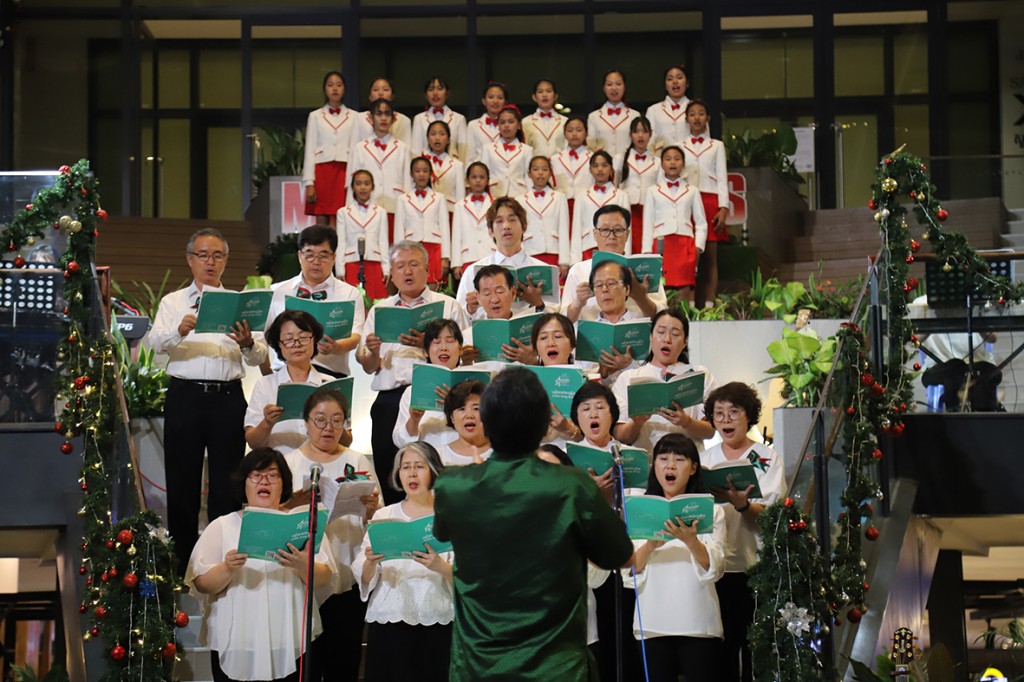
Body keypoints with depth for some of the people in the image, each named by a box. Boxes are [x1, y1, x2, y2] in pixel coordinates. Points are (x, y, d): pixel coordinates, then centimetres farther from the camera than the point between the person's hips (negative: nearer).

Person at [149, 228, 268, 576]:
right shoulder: (173, 302, 13)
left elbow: (259, 357, 3)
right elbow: (156, 341, -5)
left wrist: (248, 344, -20)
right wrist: (180, 331, -26)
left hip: (228, 397, 0)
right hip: (184, 395, 0)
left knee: (227, 482, 0)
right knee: (182, 481, 2)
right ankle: (181, 563, 10)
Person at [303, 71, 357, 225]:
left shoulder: (353, 117, 10)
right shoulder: (315, 116, 12)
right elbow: (309, 150, 7)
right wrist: (309, 183, -2)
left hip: (344, 171, 0)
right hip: (322, 171, 1)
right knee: (321, 224, -2)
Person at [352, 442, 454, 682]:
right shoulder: (383, 515, 9)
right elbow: (364, 578, 4)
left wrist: (440, 566, -24)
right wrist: (370, 563, -17)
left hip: (437, 623, -1)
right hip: (388, 621, 1)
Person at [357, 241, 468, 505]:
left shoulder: (448, 306, 10)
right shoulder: (379, 310, 19)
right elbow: (369, 367, 15)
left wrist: (428, 345, -16)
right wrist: (373, 352, -8)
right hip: (389, 400, 3)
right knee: (388, 476, 1)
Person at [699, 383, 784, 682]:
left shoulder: (768, 458, 3)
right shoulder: (704, 459, 13)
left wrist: (741, 504, -28)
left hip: (754, 569, -3)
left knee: (755, 654, -5)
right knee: (721, 653, 3)